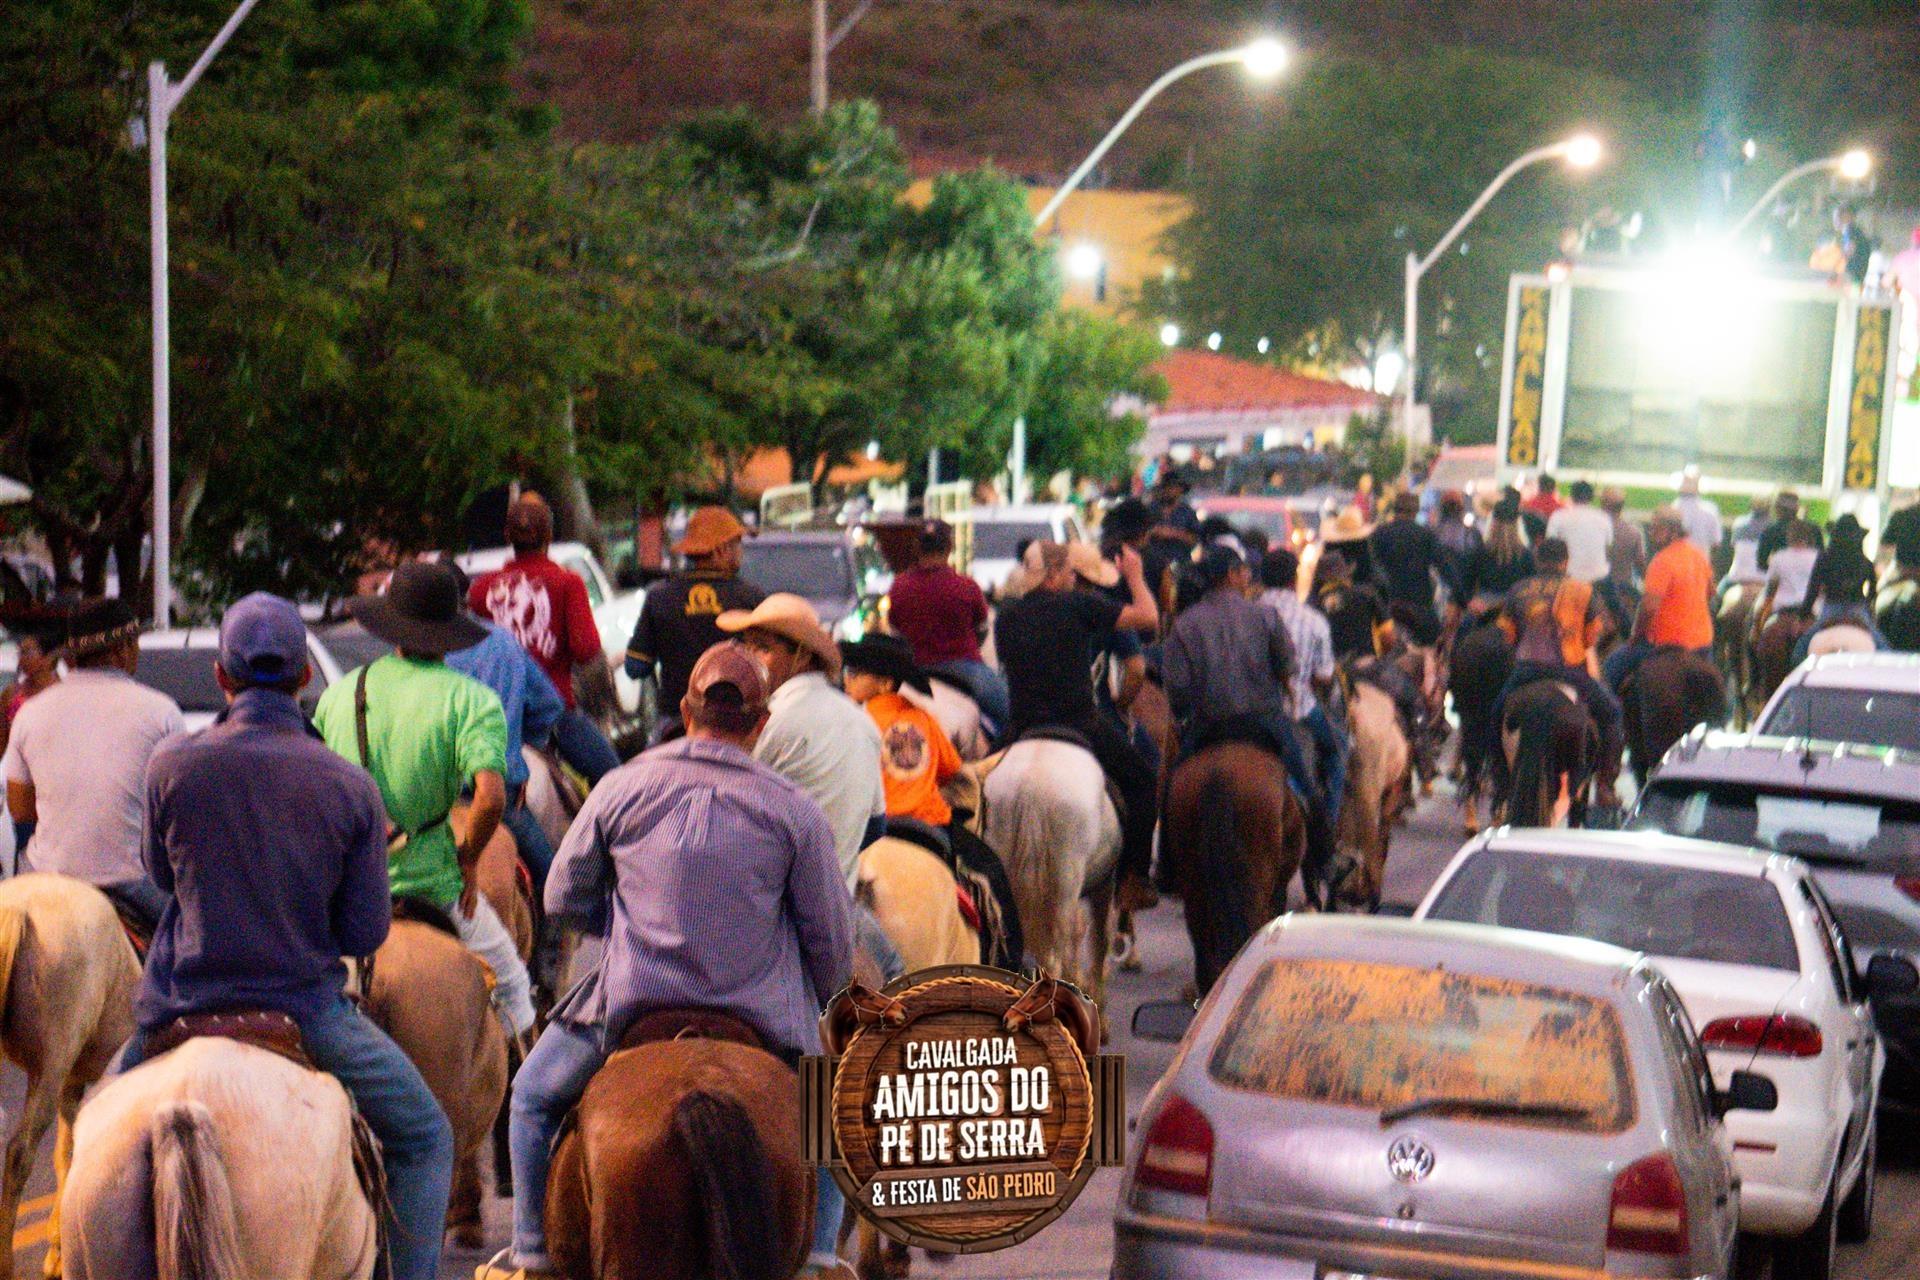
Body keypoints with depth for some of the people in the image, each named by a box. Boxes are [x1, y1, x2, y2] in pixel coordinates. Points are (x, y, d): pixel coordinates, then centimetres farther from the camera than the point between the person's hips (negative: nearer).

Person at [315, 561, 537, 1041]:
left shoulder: (339, 692, 6)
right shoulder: (472, 699, -9)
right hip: (427, 884, -3)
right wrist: (467, 860, -6)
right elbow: (490, 798, -22)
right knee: (510, 983, 17)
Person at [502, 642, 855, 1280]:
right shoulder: (796, 810, -4)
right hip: (760, 1017, 1)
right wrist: (816, 1008, 21)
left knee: (533, 1096, 26)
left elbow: (564, 898, 7)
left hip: (633, 1004, 0)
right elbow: (830, 936, 2)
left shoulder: (622, 787, -2)